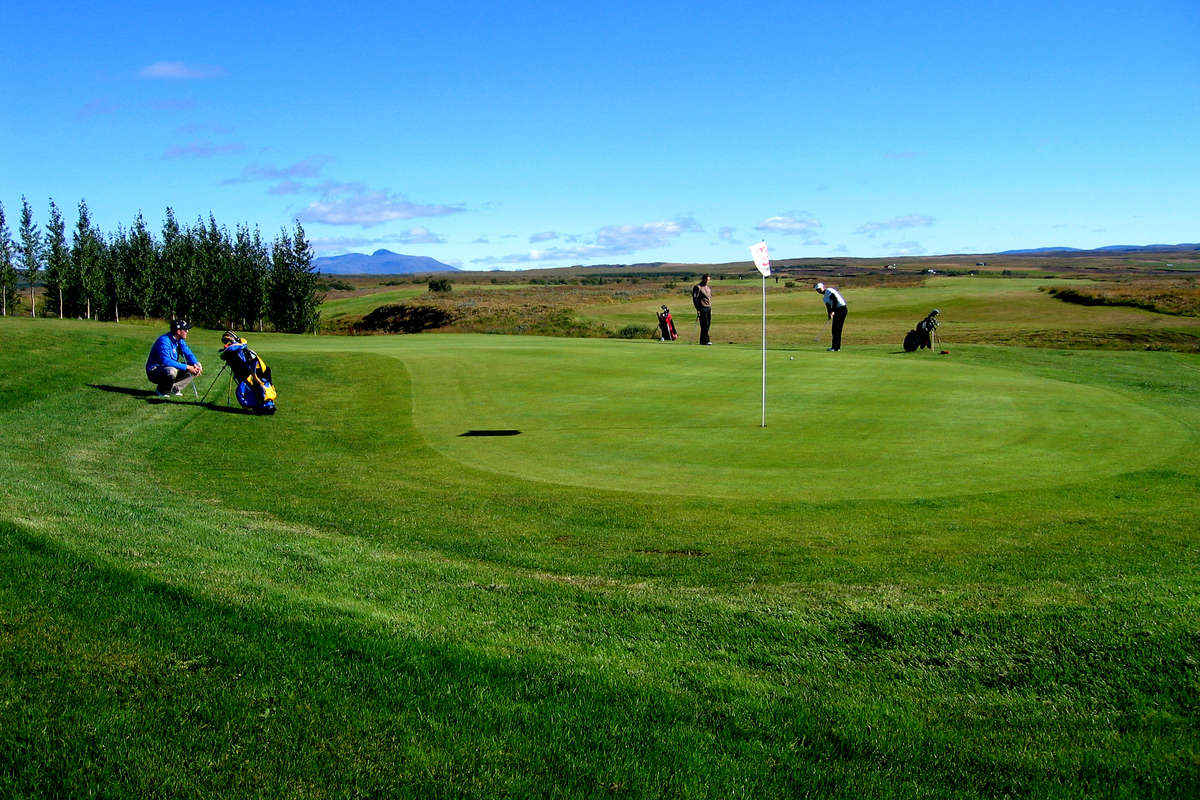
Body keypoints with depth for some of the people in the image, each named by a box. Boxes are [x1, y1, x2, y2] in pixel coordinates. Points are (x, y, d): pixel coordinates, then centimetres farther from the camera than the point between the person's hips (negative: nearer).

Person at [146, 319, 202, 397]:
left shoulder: (180, 340, 2)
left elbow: (188, 354, 5)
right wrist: (186, 367, -33)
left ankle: (175, 388, 0)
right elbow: (166, 361, -33)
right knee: (171, 371, -40)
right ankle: (161, 390, -11)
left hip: (171, 368, 8)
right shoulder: (164, 341, -24)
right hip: (154, 371, -8)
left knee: (195, 367, -2)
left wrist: (196, 364, -17)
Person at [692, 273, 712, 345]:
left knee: (708, 324, 4)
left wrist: (711, 309, 19)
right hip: (702, 309, -7)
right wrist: (698, 309, -14)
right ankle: (706, 340, -12)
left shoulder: (709, 288, 19)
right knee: (704, 324, -12)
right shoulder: (698, 287, -5)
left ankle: (702, 340, 9)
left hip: (708, 308, 8)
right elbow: (694, 299, -9)